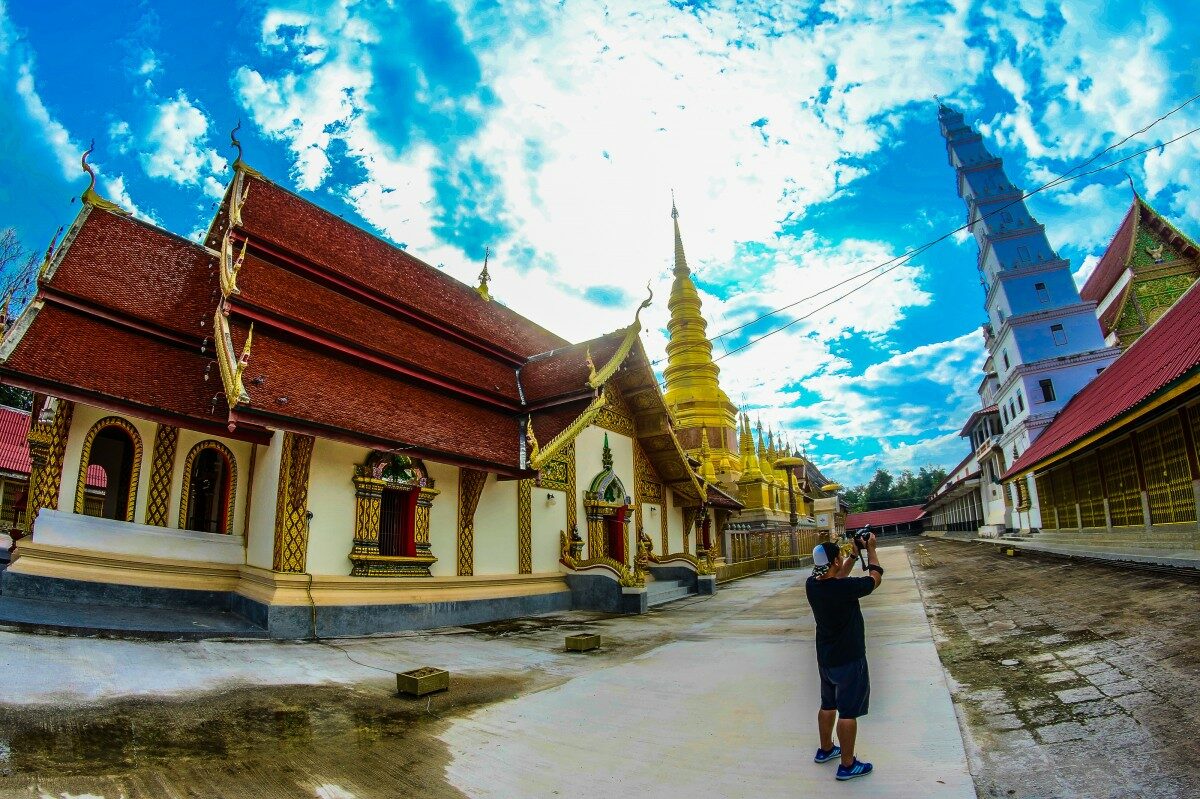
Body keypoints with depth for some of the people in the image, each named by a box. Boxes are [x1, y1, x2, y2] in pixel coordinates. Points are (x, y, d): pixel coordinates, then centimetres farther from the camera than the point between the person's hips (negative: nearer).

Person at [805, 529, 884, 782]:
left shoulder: (812, 585, -8)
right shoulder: (845, 588, -28)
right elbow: (875, 578, -10)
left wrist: (855, 554, 13)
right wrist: (870, 549, 2)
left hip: (825, 658, 7)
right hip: (848, 659, -7)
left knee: (828, 705, 22)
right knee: (848, 712, 6)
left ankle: (826, 749, 38)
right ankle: (847, 765, 17)